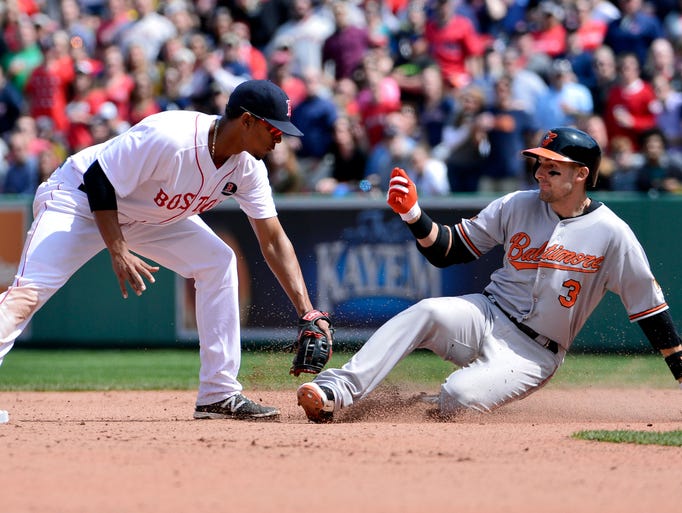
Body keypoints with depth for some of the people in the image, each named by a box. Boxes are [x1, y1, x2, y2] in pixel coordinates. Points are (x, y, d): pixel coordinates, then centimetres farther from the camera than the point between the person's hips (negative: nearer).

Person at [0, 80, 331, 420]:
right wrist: (118, 252, -34)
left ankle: (219, 395, -3)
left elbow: (274, 241, -6)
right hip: (81, 198, -7)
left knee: (218, 262, -7)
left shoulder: (248, 168, -12)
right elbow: (99, 179, -28)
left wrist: (307, 312, -13)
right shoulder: (169, 138, -35)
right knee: (31, 289, -24)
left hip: (151, 218, 7)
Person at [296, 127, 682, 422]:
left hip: (532, 354, -3)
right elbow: (447, 251, 6)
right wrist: (412, 213, -11)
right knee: (429, 312, -31)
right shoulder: (517, 206, 3)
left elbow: (650, 305, -3)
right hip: (486, 316, 3)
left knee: (458, 397, -32)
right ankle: (335, 393, -38)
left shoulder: (612, 235, -7)